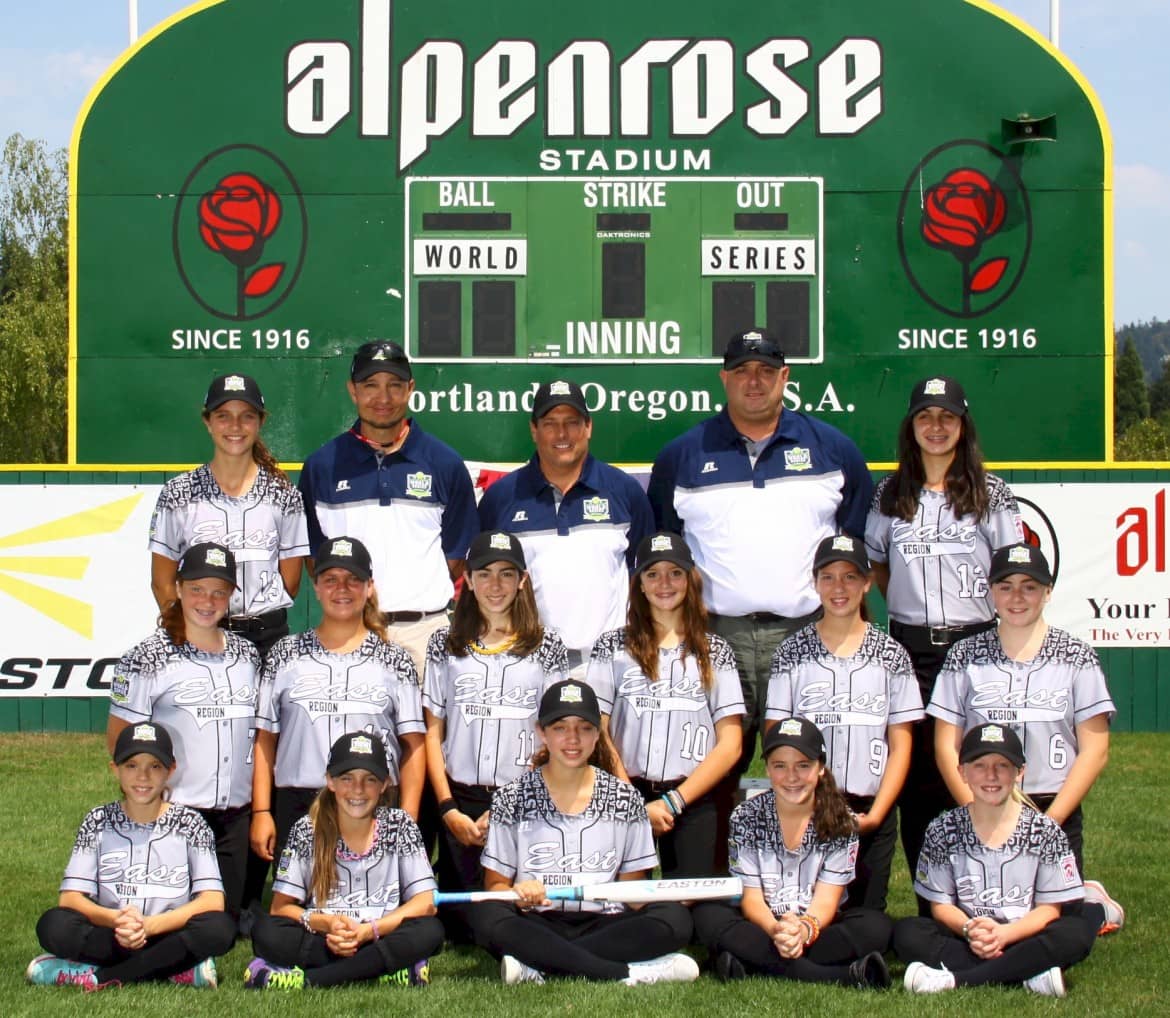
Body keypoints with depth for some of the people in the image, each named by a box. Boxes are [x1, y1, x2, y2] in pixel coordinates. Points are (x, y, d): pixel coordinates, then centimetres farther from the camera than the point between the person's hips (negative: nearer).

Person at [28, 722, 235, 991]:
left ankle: (100, 976, -23)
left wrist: (150, 925, -23)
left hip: (170, 935, 0)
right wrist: (115, 920, -24)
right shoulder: (98, 823, 5)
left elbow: (212, 901, -8)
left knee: (219, 928, -31)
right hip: (107, 936, 0)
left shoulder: (190, 824, 2)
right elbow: (70, 898, -4)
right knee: (54, 924, -28)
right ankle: (176, 968, -24)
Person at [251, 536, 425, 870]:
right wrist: (261, 811, 0)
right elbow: (265, 739, 8)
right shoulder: (285, 656, 10)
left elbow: (413, 745, 6)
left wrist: (408, 819, -3)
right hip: (297, 808, 1)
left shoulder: (393, 661, 9)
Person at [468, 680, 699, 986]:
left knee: (674, 918, -27)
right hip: (536, 927, -1)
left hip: (603, 925, 1)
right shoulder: (512, 799, 5)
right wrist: (518, 894, -17)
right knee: (487, 917, -34)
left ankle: (537, 968, -28)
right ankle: (628, 973, -31)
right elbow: (495, 884, 6)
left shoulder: (625, 798, 9)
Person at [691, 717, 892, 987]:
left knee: (876, 924, -27)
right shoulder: (746, 817, -2)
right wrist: (776, 931, -31)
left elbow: (827, 898, -10)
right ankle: (840, 976, -40)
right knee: (708, 916, -29)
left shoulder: (840, 821, -3)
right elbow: (751, 896, -7)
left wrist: (805, 929, -34)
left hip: (819, 928, 0)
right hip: (763, 927, 0)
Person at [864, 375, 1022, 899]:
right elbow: (875, 563, 21)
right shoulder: (890, 495, 11)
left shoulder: (991, 494, 4)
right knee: (915, 774, 3)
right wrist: (908, 602, 6)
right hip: (910, 647, 2)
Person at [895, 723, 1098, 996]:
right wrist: (969, 930, -20)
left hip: (1023, 939, 0)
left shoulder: (1044, 831, 0)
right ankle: (1030, 975, -31)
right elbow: (940, 905, 2)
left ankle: (955, 979, -33)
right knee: (907, 933, -25)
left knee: (1078, 932, -29)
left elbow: (1049, 909, -2)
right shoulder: (944, 831, 2)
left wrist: (1004, 934, -20)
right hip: (966, 941, 1)